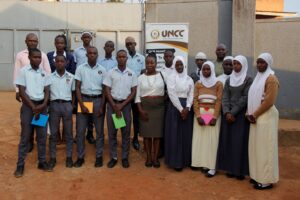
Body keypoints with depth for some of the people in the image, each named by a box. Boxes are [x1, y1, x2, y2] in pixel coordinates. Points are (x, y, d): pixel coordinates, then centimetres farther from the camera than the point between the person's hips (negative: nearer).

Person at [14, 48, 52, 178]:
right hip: (28, 105, -4)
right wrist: (33, 107, -13)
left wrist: (43, 105, -8)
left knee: (42, 135, 7)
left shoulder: (43, 72, 7)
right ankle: (20, 165, 10)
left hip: (42, 106, 4)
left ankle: (42, 162, 18)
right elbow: (22, 92, -8)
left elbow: (47, 91, 8)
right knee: (25, 136, 1)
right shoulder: (23, 71, -5)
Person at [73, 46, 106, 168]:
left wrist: (101, 106, -3)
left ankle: (99, 156, 18)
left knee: (99, 130, 6)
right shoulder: (80, 68, 1)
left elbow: (104, 90, 4)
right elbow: (77, 87, 0)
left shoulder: (102, 70, 3)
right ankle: (80, 157, 16)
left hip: (98, 100, 1)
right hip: (84, 99, 0)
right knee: (80, 130, 3)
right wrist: (81, 104, -9)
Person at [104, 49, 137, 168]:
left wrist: (122, 105, -8)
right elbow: (107, 91, -1)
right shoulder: (111, 73, 1)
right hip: (112, 104, 0)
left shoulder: (131, 73, 3)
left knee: (126, 132, 5)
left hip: (126, 104, 0)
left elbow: (133, 92, 1)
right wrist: (115, 106, -10)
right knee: (112, 132, 5)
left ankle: (125, 157, 16)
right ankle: (113, 157, 16)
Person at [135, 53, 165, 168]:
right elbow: (137, 95, 3)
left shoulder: (162, 75, 2)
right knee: (146, 133, 4)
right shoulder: (141, 78, 5)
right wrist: (140, 110, -7)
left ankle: (155, 158, 15)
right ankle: (148, 158, 17)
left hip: (159, 107, -1)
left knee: (157, 133, 4)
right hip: (145, 108, 1)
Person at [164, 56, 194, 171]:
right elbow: (172, 95, -10)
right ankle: (176, 161, 6)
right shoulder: (171, 78, -1)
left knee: (186, 134, 6)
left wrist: (187, 108, -12)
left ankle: (185, 160, 17)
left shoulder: (189, 79, 9)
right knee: (175, 134, -1)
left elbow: (191, 95, 4)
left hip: (187, 108, 4)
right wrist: (180, 109, -15)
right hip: (175, 107, -3)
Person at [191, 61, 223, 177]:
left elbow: (219, 101, -5)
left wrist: (215, 117, -13)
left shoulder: (218, 84, 0)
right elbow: (195, 100, 1)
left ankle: (211, 166, 1)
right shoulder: (198, 84, 7)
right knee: (200, 138, 3)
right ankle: (203, 163, 12)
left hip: (213, 114, -2)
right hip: (200, 113, 3)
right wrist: (198, 116, -10)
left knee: (212, 139, -2)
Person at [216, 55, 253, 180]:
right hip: (228, 113, 4)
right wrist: (226, 112, -12)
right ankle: (230, 168, 13)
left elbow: (245, 98, -10)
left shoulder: (248, 79, -2)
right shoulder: (229, 79, 11)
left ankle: (240, 170, 7)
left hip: (241, 114, -4)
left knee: (240, 141, -2)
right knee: (228, 140, 5)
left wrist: (233, 112, -15)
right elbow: (225, 97, 2)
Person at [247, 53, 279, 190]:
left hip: (266, 116, -9)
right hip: (256, 117, 9)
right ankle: (258, 175, 23)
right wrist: (249, 113, 5)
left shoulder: (271, 78, -11)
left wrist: (254, 115, -15)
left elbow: (269, 101, -19)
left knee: (265, 148, -3)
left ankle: (267, 180, 6)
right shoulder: (258, 77, 16)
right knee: (256, 147, 12)